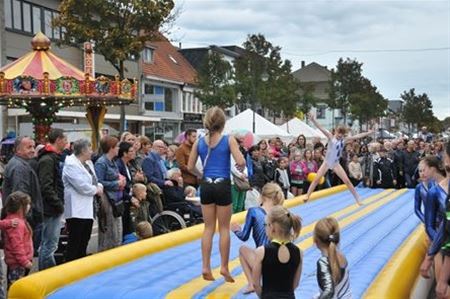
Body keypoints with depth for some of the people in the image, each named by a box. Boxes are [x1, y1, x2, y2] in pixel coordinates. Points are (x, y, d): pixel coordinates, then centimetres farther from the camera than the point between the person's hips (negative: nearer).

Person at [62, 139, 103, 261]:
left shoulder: (88, 163, 16)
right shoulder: (71, 165, -14)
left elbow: (93, 181, 22)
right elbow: (82, 186, -22)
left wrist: (99, 186, 0)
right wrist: (96, 190, -7)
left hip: (88, 209, 10)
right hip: (77, 210, -10)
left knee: (84, 242, 14)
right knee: (75, 242, -6)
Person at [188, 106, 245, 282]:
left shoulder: (199, 142, 4)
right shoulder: (229, 140, -6)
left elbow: (190, 167, 6)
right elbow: (241, 162, -15)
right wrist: (240, 167, 7)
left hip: (206, 186, 3)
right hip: (223, 186, -3)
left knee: (208, 228, 11)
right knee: (224, 228, 8)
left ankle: (206, 267, 11)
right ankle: (224, 267, 13)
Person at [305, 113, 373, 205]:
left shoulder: (344, 140, 0)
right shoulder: (331, 137, -10)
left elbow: (357, 136, 5)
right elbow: (321, 129, -22)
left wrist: (368, 133, 6)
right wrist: (313, 120, -34)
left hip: (336, 164, 3)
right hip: (326, 163, -3)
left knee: (347, 181, 1)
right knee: (316, 179, -8)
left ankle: (357, 199, 7)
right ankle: (307, 196, 1)